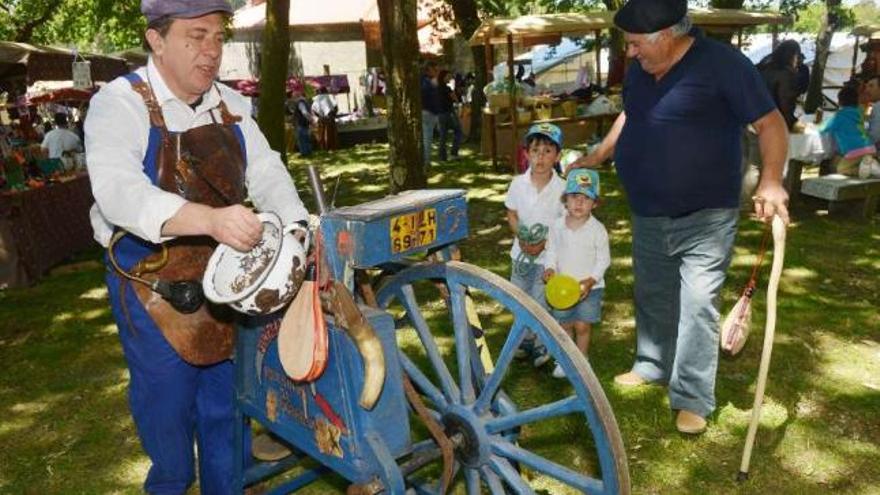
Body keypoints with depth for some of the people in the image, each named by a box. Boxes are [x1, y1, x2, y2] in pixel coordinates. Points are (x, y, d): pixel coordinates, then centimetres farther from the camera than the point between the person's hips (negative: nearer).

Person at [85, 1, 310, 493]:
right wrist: (211, 219, -50)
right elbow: (119, 192, -33)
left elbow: (266, 173, -1)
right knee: (168, 399, 8)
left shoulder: (231, 104, 2)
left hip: (224, 273, 5)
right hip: (151, 282, -5)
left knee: (226, 395, 16)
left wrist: (301, 231, -19)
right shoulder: (120, 103, -16)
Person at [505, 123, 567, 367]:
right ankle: (526, 339, 36)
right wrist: (521, 237, -11)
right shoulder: (518, 184, -5)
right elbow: (512, 215, 5)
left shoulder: (561, 188, -14)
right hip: (521, 252, 4)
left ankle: (541, 345, 21)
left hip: (547, 256, -4)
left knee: (539, 303, -1)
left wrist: (544, 243, -19)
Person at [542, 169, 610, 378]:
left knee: (582, 326, 1)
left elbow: (603, 259, -7)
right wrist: (550, 269, -13)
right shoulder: (557, 226, -5)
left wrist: (591, 280, -18)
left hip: (589, 287, -3)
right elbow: (552, 251, 5)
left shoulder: (597, 230, -12)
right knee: (565, 325, 13)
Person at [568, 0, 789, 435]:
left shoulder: (723, 64, -16)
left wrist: (771, 180, -27)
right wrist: (596, 158, 22)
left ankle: (692, 400, 6)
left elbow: (771, 123, -13)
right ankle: (652, 366, 37)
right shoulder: (639, 70, 4)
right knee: (652, 298, 18)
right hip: (648, 216, 7)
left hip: (705, 218, -6)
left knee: (697, 306, -6)